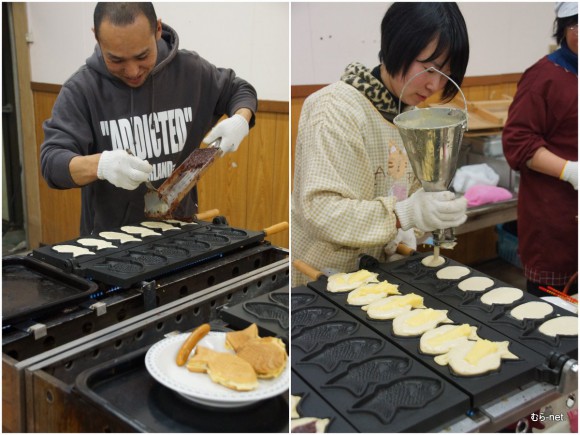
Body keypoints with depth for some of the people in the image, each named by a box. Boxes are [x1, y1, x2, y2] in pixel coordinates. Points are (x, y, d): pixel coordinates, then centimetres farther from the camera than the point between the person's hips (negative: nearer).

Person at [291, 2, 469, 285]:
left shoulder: (409, 112, 6)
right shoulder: (337, 108, -19)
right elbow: (319, 209, -26)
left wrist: (401, 232, -5)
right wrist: (405, 214, -35)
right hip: (321, 280, -6)